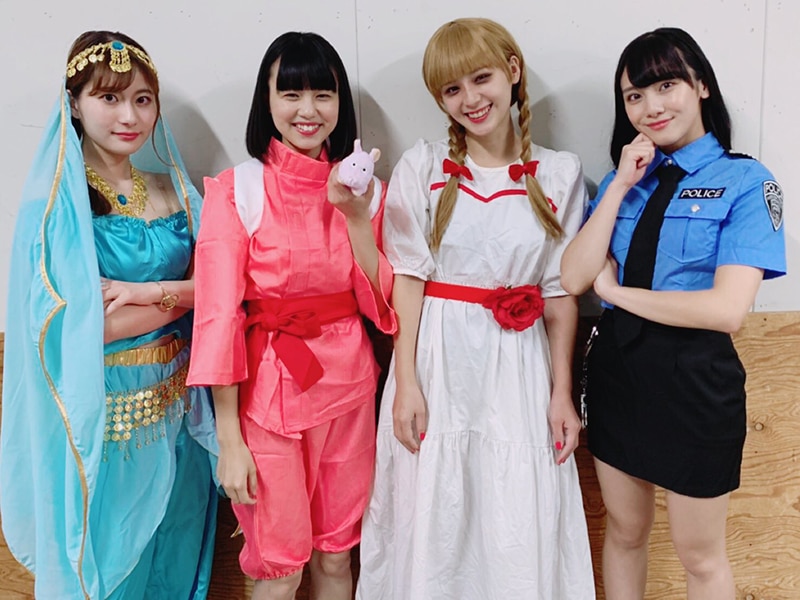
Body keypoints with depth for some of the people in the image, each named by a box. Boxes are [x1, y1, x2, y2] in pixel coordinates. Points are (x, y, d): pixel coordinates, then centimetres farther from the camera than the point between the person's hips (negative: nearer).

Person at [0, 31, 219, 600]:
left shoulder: (174, 191, 3)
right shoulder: (57, 203, -10)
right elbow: (77, 327, -18)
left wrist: (149, 291, -18)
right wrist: (181, 295, -13)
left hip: (175, 410, 4)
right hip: (99, 417, -4)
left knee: (173, 552, 20)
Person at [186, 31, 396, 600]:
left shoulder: (363, 188, 3)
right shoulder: (235, 190, -9)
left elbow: (381, 302, -2)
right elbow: (219, 315, -11)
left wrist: (354, 214, -15)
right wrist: (229, 440, -11)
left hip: (347, 383, 4)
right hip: (267, 389, -3)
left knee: (336, 553, 18)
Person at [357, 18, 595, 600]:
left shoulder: (560, 173, 2)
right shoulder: (422, 168, -1)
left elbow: (561, 291, 3)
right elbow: (407, 279, -3)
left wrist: (562, 392, 1)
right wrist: (406, 382, -8)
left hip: (519, 366, 1)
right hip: (438, 361, 0)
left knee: (521, 527, 9)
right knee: (431, 518, 10)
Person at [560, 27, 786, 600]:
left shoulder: (746, 182, -10)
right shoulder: (625, 176, 5)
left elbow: (727, 308, -23)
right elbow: (573, 279, -8)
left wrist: (616, 291, -13)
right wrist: (622, 185, -12)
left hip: (694, 379, -4)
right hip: (616, 368, 5)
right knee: (624, 532, 22)